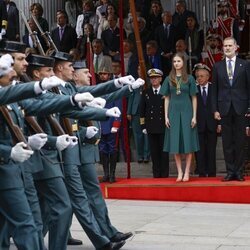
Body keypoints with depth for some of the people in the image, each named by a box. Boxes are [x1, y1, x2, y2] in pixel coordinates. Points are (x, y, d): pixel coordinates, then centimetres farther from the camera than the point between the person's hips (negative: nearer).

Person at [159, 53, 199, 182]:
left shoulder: (189, 78, 2)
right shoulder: (169, 79, 7)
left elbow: (194, 98, 2)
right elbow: (167, 98, 8)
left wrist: (194, 116, -4)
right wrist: (166, 116, 2)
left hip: (186, 112, -2)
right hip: (173, 112, 2)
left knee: (188, 142, -1)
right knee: (175, 143, 2)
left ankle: (187, 172, 5)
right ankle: (179, 172, 9)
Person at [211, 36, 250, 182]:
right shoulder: (218, 66, 8)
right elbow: (215, 89, 7)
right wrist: (215, 109, 1)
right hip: (224, 108, 1)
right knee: (227, 142, 3)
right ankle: (230, 172, 9)